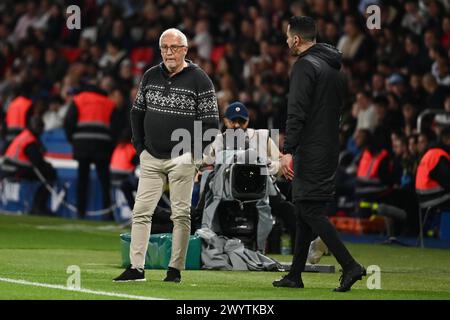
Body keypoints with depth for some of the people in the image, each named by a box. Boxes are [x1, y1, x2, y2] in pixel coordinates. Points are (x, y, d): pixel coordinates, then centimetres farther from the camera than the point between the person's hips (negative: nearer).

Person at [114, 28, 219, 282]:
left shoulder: (199, 80, -6)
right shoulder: (151, 76, 9)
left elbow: (211, 121, -6)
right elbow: (138, 112, 19)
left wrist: (193, 153, -8)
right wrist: (140, 146, 11)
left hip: (182, 159, -4)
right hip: (151, 158, 5)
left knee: (181, 214, -2)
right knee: (141, 212, -1)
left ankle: (176, 269, 4)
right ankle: (136, 268, 1)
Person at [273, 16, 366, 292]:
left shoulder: (305, 66, -11)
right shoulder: (335, 68, 17)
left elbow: (297, 112, -20)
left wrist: (288, 150, -22)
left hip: (310, 152, -9)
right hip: (330, 150, 9)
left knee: (310, 210, -9)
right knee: (307, 211, 13)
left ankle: (350, 266, -18)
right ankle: (295, 276, 17)